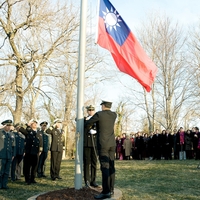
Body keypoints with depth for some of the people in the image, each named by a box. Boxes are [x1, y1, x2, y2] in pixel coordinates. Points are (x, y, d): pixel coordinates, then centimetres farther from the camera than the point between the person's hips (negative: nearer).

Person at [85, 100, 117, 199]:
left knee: (105, 167, -10)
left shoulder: (99, 114, -10)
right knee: (111, 166, 8)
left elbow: (87, 124, 2)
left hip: (103, 144, -6)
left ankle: (106, 192, -12)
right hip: (112, 143, 7)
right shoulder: (114, 115, 7)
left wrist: (88, 127, 25)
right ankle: (111, 189, 14)